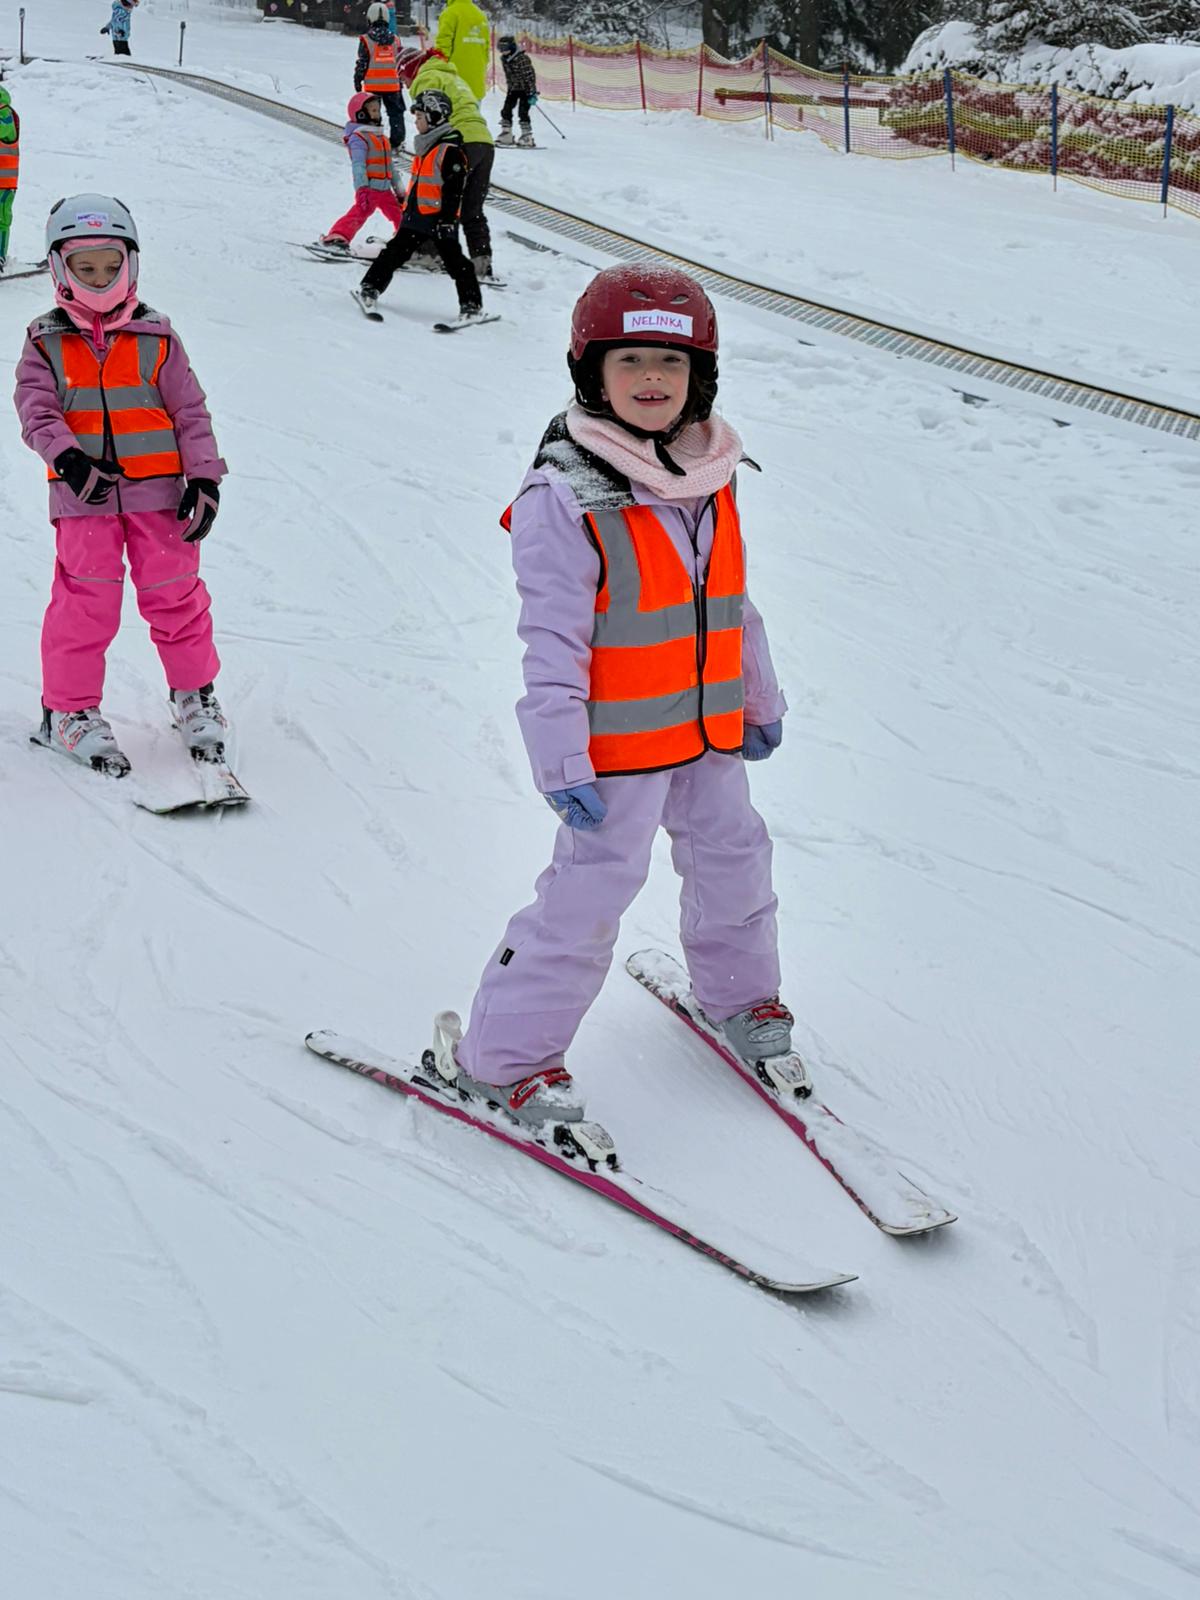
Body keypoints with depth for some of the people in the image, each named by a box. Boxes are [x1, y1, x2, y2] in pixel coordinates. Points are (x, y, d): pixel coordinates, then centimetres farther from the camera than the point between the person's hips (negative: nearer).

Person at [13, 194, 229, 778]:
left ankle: (194, 694, 23)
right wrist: (68, 458, -24)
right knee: (85, 602, -2)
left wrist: (204, 479, -4)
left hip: (157, 491, 1)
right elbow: (36, 412, -5)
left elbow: (191, 412, 5)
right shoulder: (46, 343, 5)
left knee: (175, 594, 4)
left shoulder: (156, 339, 6)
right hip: (83, 496, -1)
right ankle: (69, 708, 11)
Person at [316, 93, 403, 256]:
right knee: (360, 212, -23)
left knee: (401, 215, 13)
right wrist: (361, 189, -28)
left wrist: (398, 189, 27)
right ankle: (335, 237, -29)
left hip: (385, 190, 8)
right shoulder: (358, 138, -7)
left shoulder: (382, 137, 22)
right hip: (369, 188, -8)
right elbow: (358, 165, -17)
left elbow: (389, 166, 27)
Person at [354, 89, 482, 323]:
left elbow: (454, 189, -17)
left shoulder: (450, 150, -13)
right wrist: (407, 208, 26)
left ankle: (472, 304, 1)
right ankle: (370, 289, 8)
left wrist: (447, 218, -20)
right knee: (394, 252, 5)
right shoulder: (425, 146, 15)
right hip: (416, 216, 8)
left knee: (454, 261, -4)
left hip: (439, 218, -8)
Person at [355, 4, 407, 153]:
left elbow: (362, 64, -7)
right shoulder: (394, 39, 5)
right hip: (392, 84, 3)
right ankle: (397, 141, 7)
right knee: (395, 112, 9)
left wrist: (357, 80, 5)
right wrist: (400, 82, 20)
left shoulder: (366, 40, -8)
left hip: (373, 85, -3)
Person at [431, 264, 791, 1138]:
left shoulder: (711, 480, 6)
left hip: (708, 729, 7)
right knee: (590, 891, -5)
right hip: (618, 739, -7)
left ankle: (740, 991, 47)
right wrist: (563, 760, -21)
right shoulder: (565, 497, -17)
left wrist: (760, 701, 22)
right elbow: (553, 640, -18)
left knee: (733, 856, 21)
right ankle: (501, 1054, 7)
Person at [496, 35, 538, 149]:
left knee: (522, 112, -14)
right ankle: (506, 136, 11)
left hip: (525, 89, -8)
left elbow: (530, 76, -22)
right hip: (513, 89, 8)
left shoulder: (522, 59, -23)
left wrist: (533, 93, -24)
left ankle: (527, 138, -8)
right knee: (506, 111, 3)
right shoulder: (503, 59, 1)